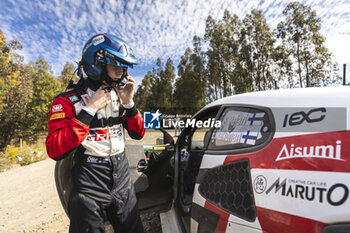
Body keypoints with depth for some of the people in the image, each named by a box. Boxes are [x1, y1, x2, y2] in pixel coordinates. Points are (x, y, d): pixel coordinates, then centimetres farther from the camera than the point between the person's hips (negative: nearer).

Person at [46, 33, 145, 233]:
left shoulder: (119, 95, 4)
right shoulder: (68, 101, -10)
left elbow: (138, 134, 4)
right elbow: (55, 151, -21)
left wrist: (128, 103, -10)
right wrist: (89, 110, -23)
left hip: (123, 184, 5)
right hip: (90, 192, -5)